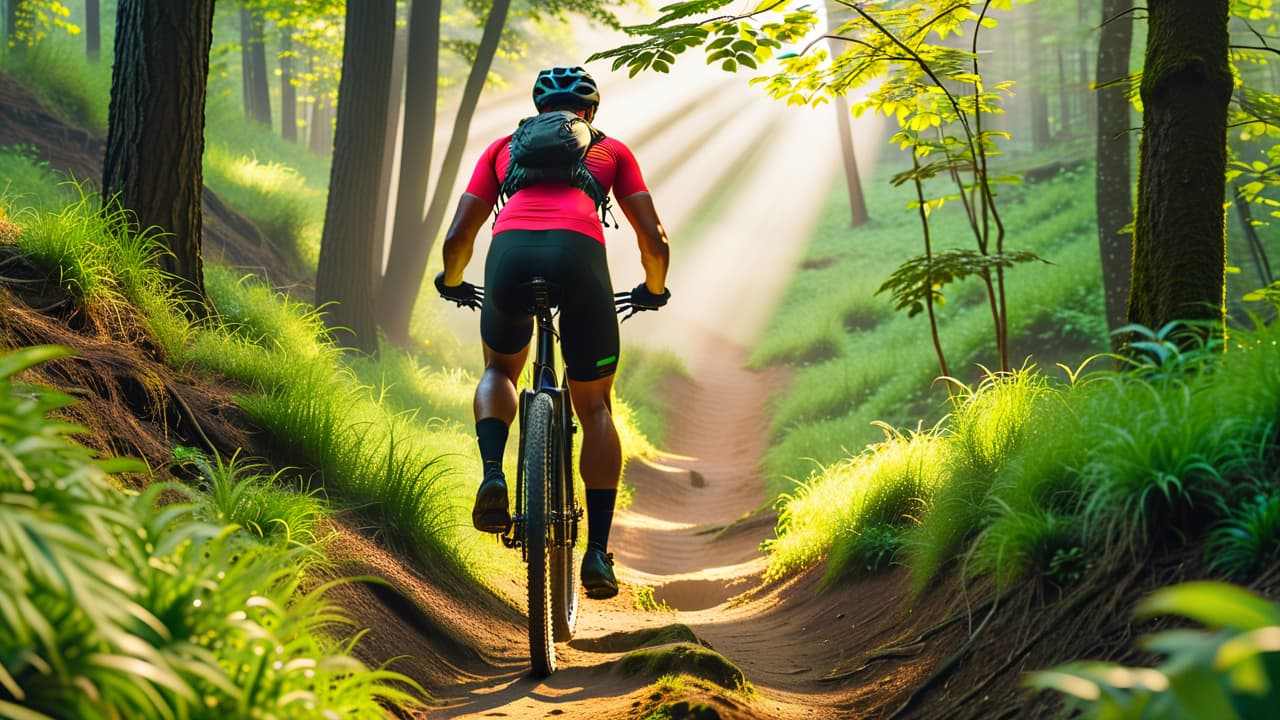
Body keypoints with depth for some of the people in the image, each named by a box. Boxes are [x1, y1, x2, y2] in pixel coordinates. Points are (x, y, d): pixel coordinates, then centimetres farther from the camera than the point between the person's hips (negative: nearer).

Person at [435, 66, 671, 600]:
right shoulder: (611, 149, 30)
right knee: (594, 406, 17)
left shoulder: (506, 146, 32)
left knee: (500, 370, 31)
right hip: (579, 254, -1)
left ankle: (492, 475, 4)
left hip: (511, 253, 1)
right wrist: (654, 290, 45)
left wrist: (452, 282, 49)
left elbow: (457, 237, 28)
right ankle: (598, 551, 9)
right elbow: (654, 240, 24)